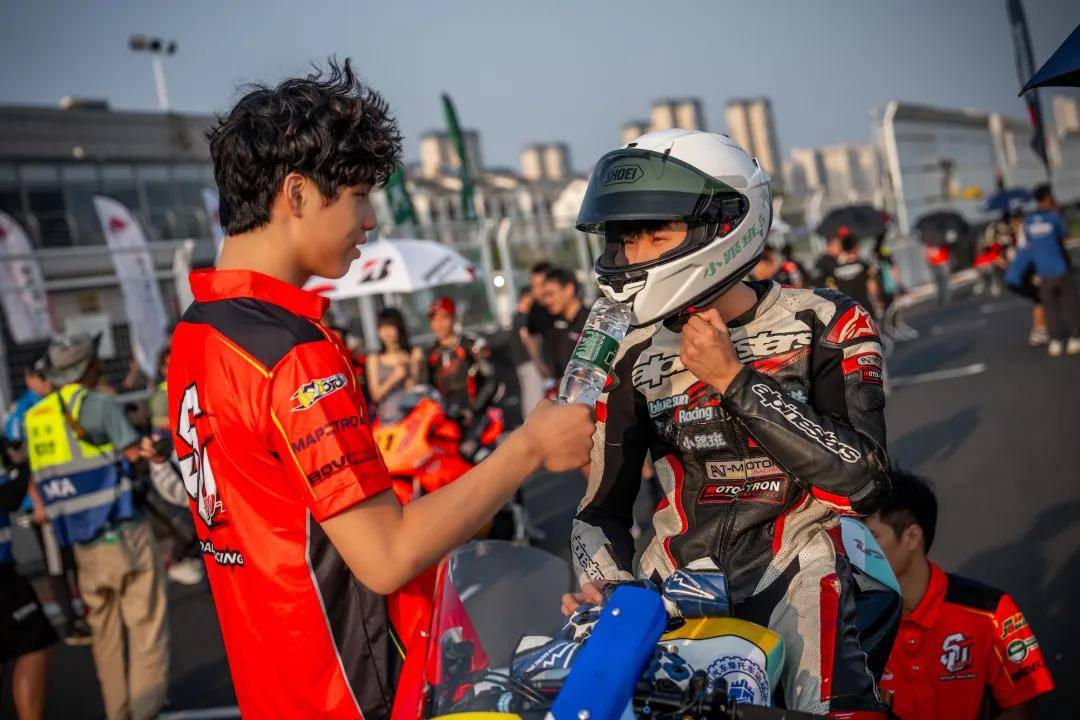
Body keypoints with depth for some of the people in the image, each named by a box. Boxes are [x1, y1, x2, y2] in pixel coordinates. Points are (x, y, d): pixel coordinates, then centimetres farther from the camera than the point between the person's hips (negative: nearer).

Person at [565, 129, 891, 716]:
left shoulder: (824, 323, -3)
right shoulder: (632, 355, 6)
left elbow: (862, 480, -16)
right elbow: (601, 505, 7)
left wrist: (733, 379, -17)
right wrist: (604, 588, -13)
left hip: (791, 569, -3)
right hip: (673, 576, 3)